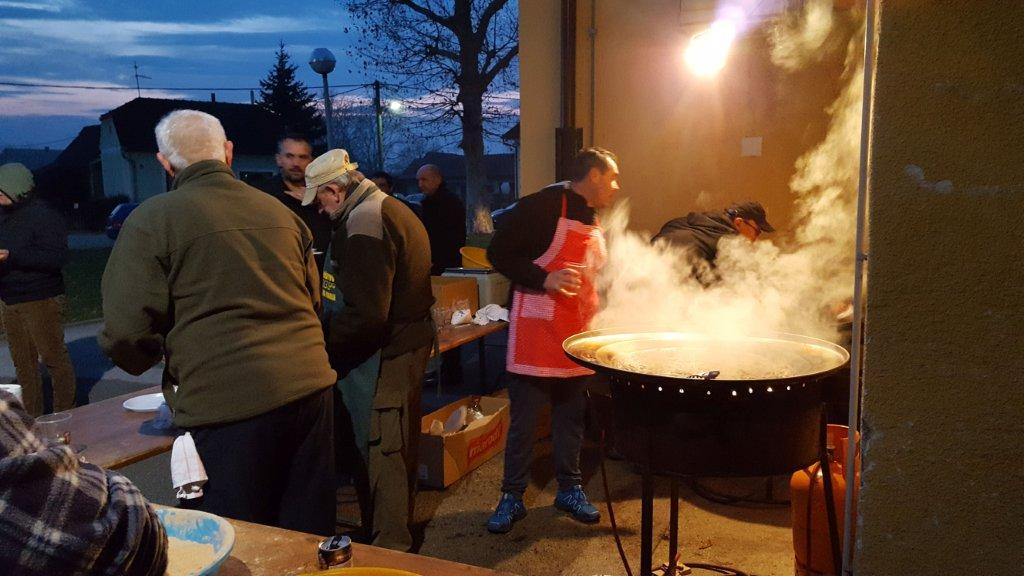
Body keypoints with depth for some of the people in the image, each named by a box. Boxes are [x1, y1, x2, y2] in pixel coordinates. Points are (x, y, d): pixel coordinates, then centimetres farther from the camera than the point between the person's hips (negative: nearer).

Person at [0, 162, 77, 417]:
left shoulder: (43, 216, -13)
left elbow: (57, 257, -22)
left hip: (40, 300, -8)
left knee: (54, 357, 0)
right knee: (23, 363, 12)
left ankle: (64, 415, 10)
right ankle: (32, 417, 21)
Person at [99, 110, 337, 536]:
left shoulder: (152, 220, -3)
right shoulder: (280, 211, 12)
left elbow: (127, 333, -9)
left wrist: (160, 358, 13)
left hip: (227, 404, -5)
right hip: (309, 387, 5)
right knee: (309, 536, 16)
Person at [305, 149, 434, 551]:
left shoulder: (362, 225, -21)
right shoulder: (393, 208, 11)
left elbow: (365, 315, -27)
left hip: (381, 355, -11)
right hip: (410, 340, 11)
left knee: (381, 453, 1)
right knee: (401, 445, 22)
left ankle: (390, 544, 13)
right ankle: (399, 530, 39)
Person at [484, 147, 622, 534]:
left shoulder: (595, 222, 15)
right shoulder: (543, 207, -12)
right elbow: (498, 253, -14)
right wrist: (544, 280, -23)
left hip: (578, 335, 7)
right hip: (536, 334, -7)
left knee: (572, 416, 15)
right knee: (523, 419, 2)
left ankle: (570, 489, 30)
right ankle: (512, 497, 16)